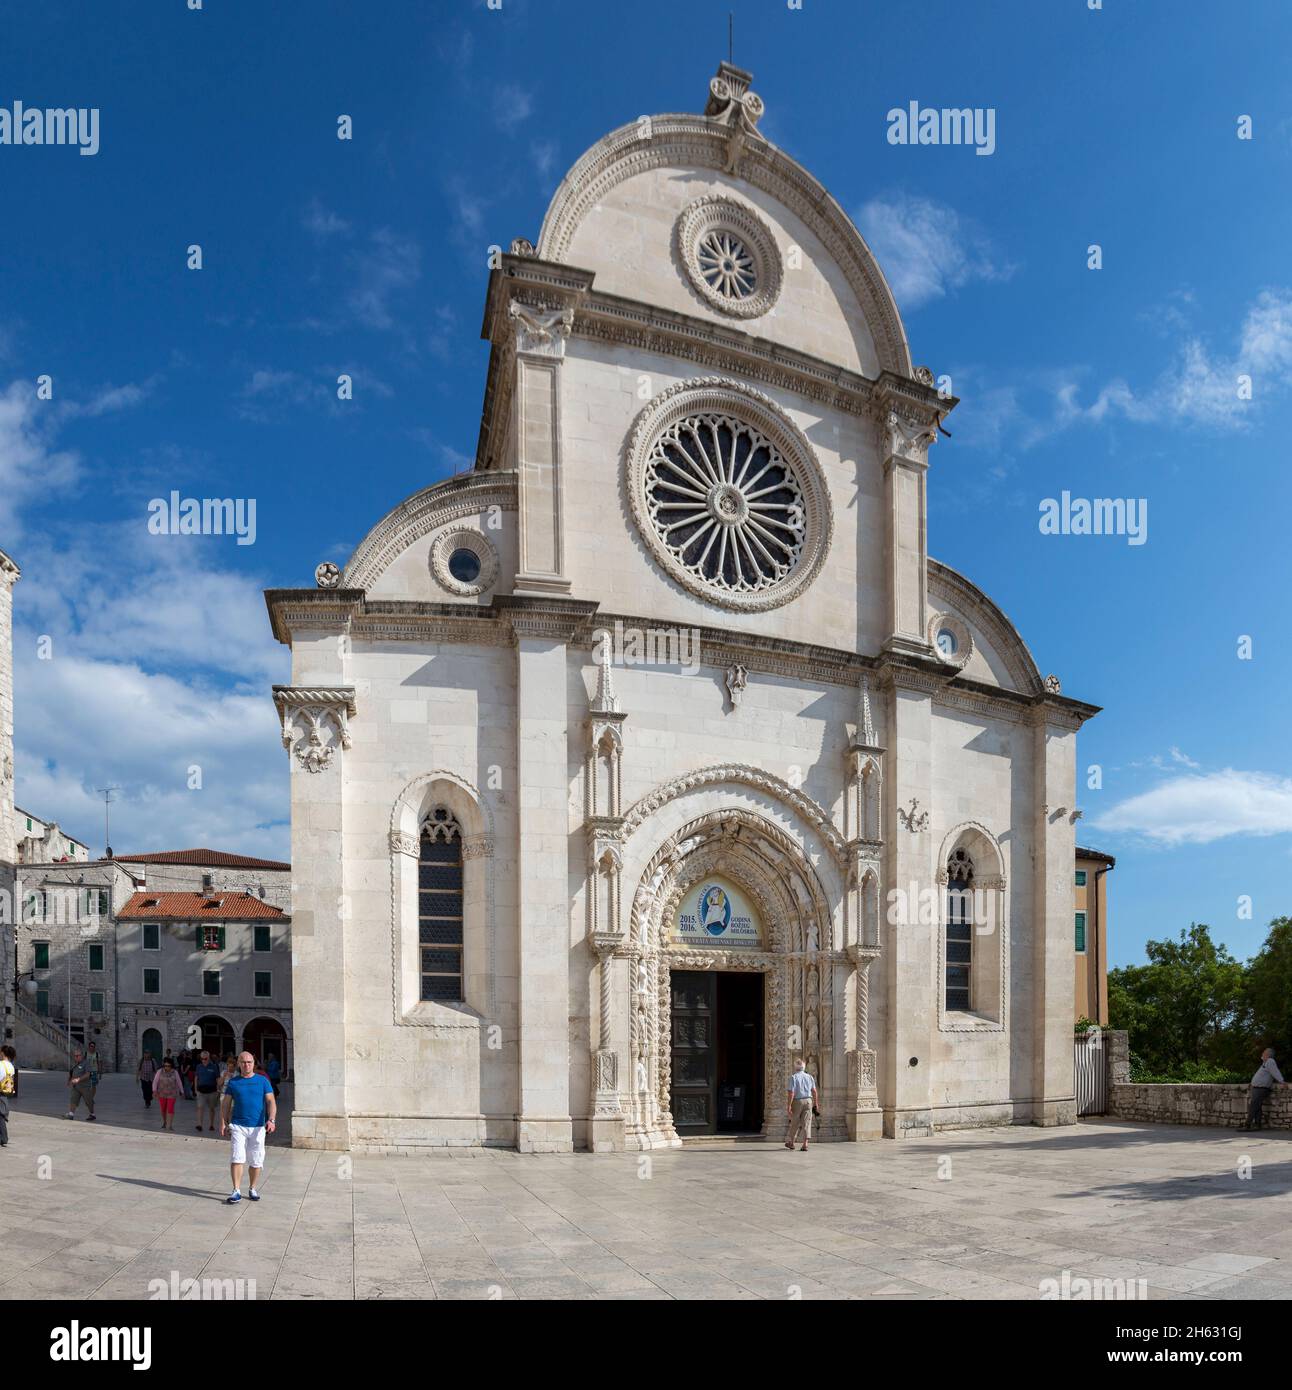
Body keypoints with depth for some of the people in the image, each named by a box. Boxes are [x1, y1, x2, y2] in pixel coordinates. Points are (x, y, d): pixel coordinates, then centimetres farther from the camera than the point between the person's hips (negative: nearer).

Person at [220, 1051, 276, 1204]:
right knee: (236, 1158, -10)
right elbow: (226, 1103, 10)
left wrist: (271, 1120, -18)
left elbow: (271, 1101, -4)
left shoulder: (263, 1081, 3)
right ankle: (236, 1191, -6)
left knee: (256, 1161, 6)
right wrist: (223, 1123, 0)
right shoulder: (233, 1082, 7)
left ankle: (252, 1189, 22)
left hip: (257, 1127, 0)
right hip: (237, 1126, 0)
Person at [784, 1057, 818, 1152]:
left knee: (795, 1123, 12)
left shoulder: (793, 1077, -9)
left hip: (797, 1101, -3)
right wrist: (815, 1103, 17)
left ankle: (791, 1142, 26)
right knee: (806, 1123, 0)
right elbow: (814, 1091, 9)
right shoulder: (809, 1077, 5)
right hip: (808, 1101, 3)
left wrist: (788, 1106, -15)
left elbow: (791, 1092, -15)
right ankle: (805, 1144, -9)